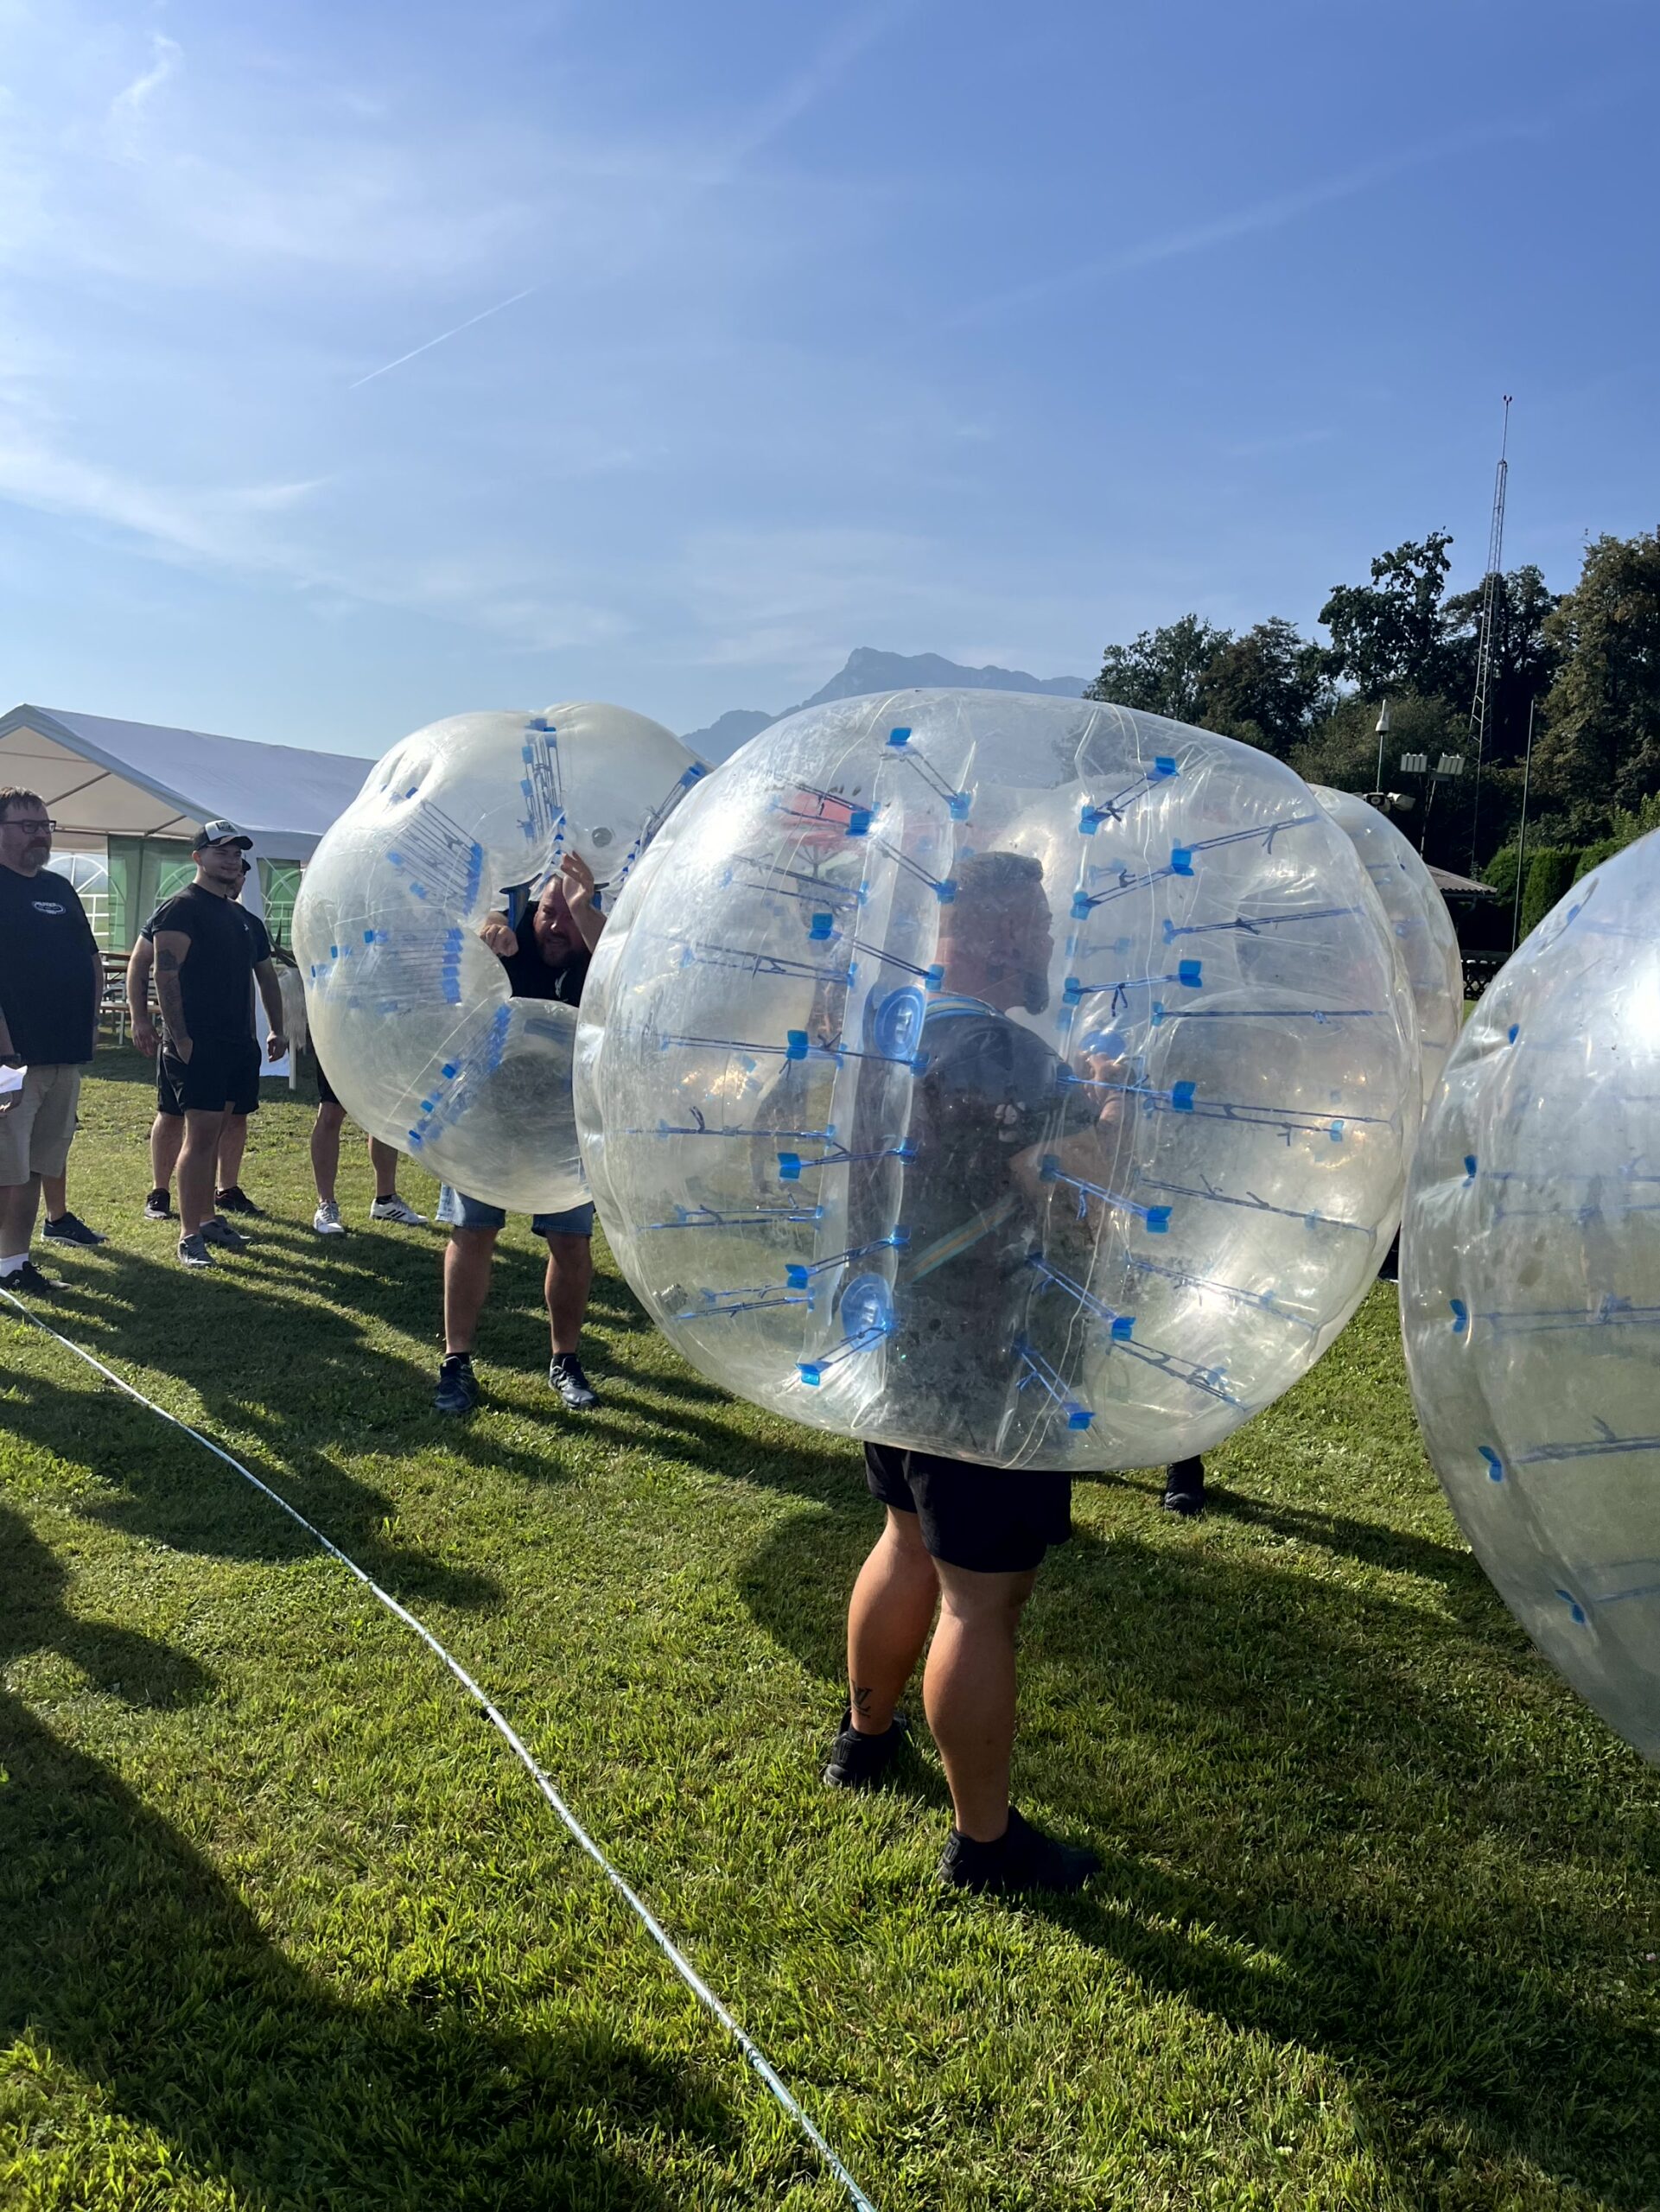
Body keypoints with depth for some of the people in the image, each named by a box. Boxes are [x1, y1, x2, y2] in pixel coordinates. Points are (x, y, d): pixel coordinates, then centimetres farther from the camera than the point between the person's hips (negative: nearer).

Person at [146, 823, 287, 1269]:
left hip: (236, 1044, 8)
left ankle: (208, 1219, 22)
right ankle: (189, 1236, -6)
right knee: (200, 1134, -10)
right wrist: (179, 1038, -19)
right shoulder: (181, 907, -7)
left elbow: (265, 975, 24)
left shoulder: (239, 914, 19)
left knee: (213, 1134, 13)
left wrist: (277, 1031, 17)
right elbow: (165, 974, -14)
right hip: (198, 1044, -8)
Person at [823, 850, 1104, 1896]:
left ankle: (868, 1734, 44)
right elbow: (1094, 1191, -22)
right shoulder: (998, 1050, -22)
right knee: (981, 1601, 2)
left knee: (912, 1542, 26)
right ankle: (986, 1841, 17)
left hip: (897, 1340, 9)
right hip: (985, 1369, -9)